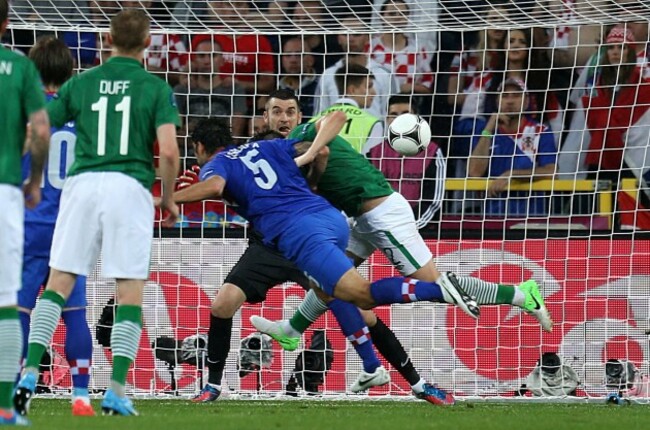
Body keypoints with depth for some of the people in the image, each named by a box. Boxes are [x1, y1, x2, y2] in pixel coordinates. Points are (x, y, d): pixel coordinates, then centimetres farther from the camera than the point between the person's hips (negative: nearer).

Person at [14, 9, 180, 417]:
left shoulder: (82, 82, 10)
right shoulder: (156, 88, 4)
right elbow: (168, 151, -6)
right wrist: (169, 199, 10)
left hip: (82, 183, 2)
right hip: (131, 186, -2)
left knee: (59, 283, 7)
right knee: (131, 292, 3)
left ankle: (30, 372, -6)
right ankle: (117, 391, -3)